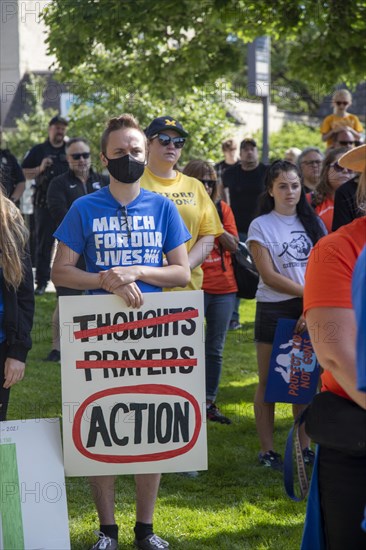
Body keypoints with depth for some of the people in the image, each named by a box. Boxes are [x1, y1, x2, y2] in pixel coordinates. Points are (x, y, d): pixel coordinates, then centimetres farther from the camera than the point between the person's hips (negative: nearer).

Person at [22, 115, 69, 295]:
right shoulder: (38, 150, 6)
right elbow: (23, 174, 3)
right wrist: (40, 169, -12)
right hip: (44, 204, -1)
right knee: (43, 243, 1)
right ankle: (42, 281, 5)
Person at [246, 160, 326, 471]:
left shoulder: (313, 222, 7)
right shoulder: (261, 226, -3)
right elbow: (269, 275, -11)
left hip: (311, 310, 3)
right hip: (274, 309, -3)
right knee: (269, 383, 3)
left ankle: (305, 446, 16)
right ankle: (267, 451, 8)